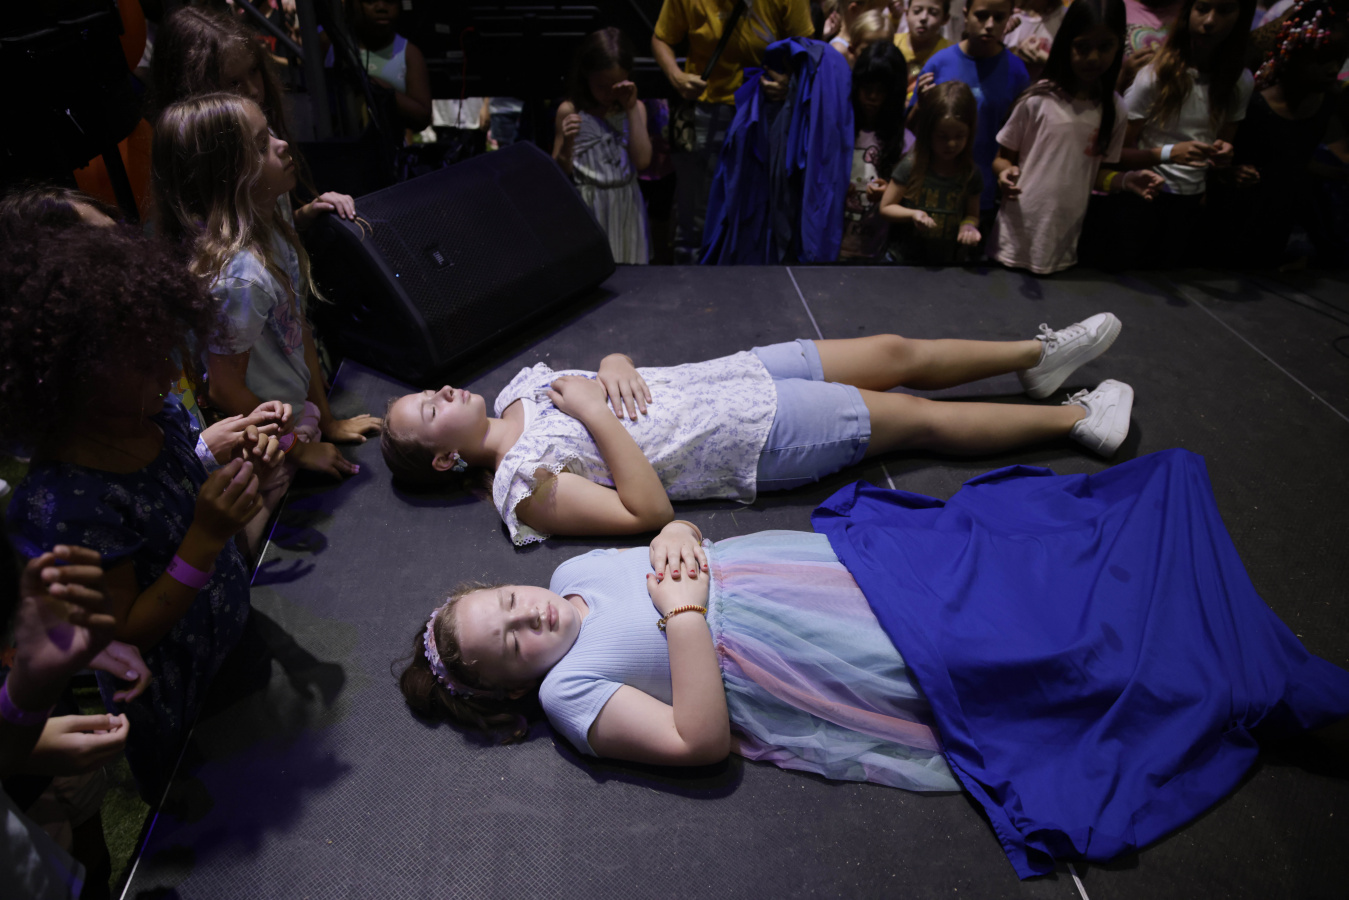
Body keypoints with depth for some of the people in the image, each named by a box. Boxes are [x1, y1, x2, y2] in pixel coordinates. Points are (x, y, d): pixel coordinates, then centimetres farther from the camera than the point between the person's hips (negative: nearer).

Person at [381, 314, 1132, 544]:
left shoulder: (519, 391, 7)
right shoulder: (524, 483, -17)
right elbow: (649, 511, -25)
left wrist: (614, 367, -9)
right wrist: (596, 413, -25)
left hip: (733, 378, 7)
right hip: (756, 438, -7)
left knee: (893, 352, 8)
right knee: (917, 417, -2)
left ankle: (1039, 356, 30)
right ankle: (1076, 418, 18)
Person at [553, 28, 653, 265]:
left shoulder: (636, 109, 2)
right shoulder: (569, 111, -4)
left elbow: (642, 161, -12)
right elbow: (559, 173, -3)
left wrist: (632, 109, -12)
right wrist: (567, 143, -22)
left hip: (624, 205, 2)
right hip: (586, 207, -2)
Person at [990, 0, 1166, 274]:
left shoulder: (1113, 109, 5)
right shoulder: (1038, 100, -6)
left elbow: (1098, 172, 12)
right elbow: (1003, 158, 1)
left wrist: (1126, 180, -7)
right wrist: (1006, 172, -21)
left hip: (1064, 240, 3)